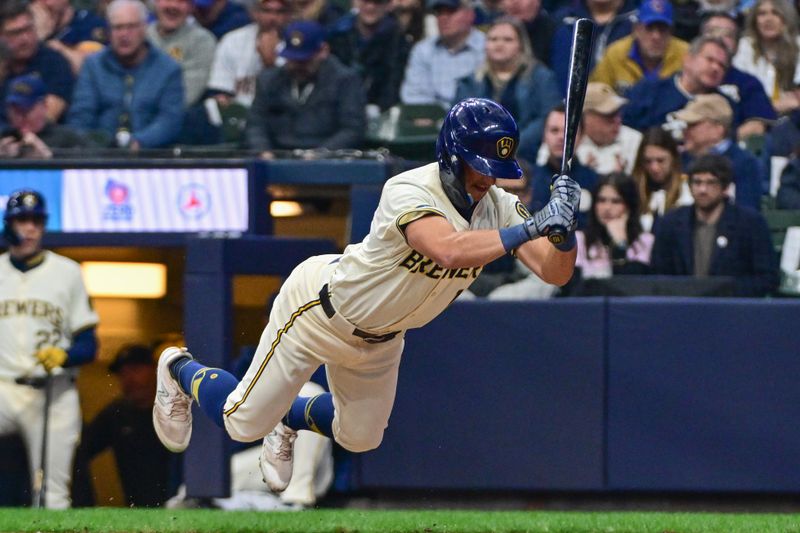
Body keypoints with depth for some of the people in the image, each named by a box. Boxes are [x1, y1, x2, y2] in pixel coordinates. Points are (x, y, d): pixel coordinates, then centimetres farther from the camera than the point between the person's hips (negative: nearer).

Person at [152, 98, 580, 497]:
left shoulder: (498, 206, -17)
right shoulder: (409, 192, -37)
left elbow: (555, 272, -24)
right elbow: (450, 251, -55)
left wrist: (564, 231, -45)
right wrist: (531, 228, -60)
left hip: (381, 338, 7)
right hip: (322, 305, -7)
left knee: (360, 438, 16)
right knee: (243, 423, 3)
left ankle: (289, 418, 47)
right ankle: (180, 370, 35)